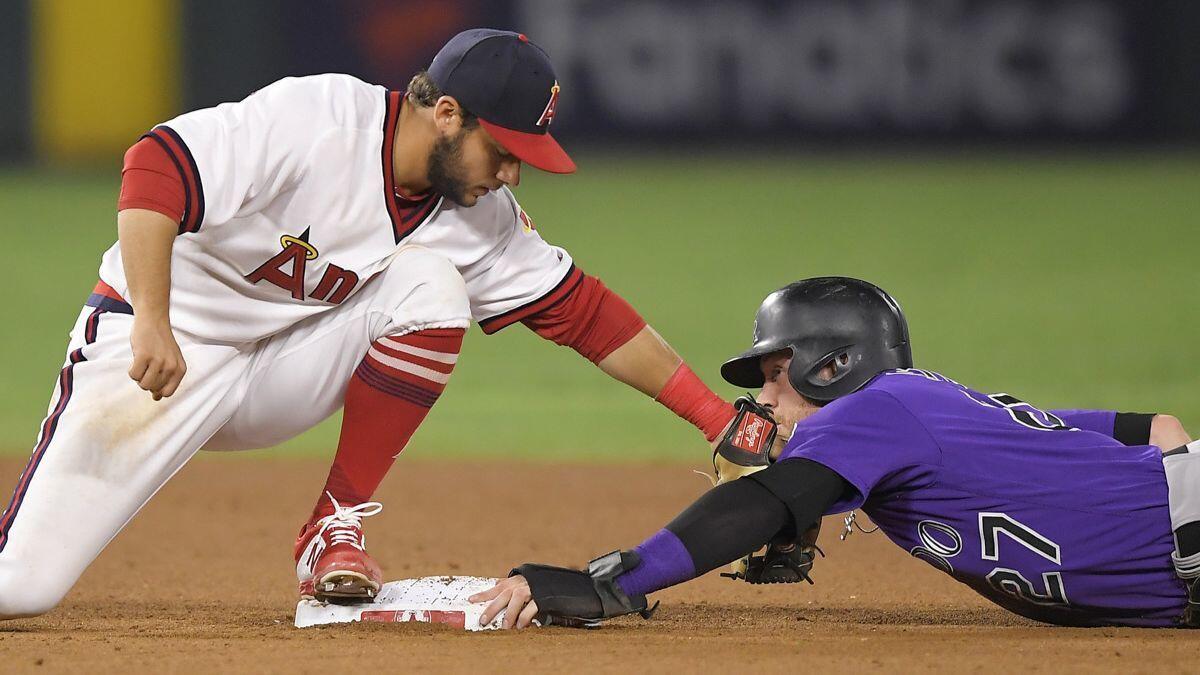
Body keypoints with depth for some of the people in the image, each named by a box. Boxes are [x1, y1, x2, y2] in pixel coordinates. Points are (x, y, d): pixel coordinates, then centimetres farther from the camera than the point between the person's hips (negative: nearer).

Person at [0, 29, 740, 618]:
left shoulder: (484, 218, -4)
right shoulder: (315, 120, -24)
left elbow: (582, 310, 1)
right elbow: (158, 168, -30)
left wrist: (711, 411, -5)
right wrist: (151, 323, -39)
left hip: (283, 373, 6)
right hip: (158, 349, -6)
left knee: (431, 286, -20)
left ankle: (337, 530, -11)